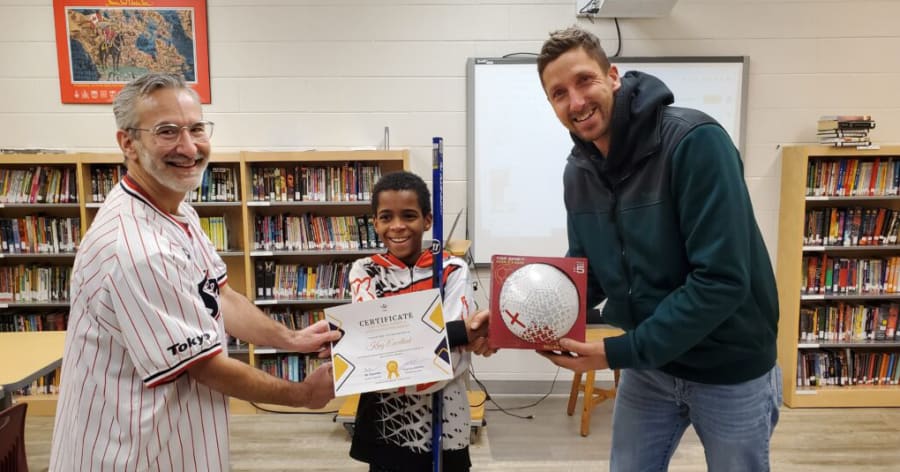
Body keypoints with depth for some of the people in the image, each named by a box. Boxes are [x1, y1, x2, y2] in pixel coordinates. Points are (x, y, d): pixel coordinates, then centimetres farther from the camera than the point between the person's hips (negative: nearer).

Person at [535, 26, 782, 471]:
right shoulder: (578, 171, -4)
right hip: (647, 365, 5)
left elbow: (722, 280, -28)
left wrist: (621, 352, -26)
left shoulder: (695, 141, -24)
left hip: (729, 369, -5)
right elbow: (586, 273, 4)